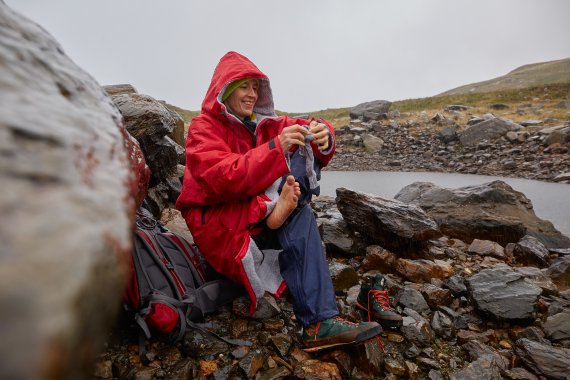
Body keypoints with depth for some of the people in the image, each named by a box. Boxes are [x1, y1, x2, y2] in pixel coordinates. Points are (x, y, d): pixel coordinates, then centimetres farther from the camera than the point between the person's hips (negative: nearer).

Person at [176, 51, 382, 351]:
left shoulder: (261, 123, 10)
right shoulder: (203, 128, -8)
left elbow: (301, 126, -1)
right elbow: (223, 179, -26)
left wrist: (322, 133, -26)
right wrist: (276, 149, -35)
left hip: (259, 217, 5)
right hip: (217, 223, -5)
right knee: (300, 217, -31)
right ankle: (318, 322, -29)